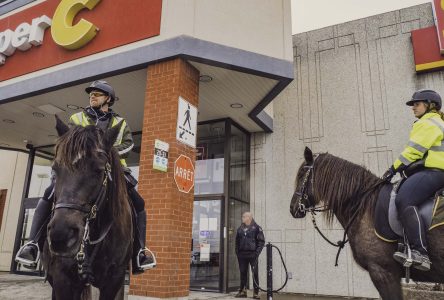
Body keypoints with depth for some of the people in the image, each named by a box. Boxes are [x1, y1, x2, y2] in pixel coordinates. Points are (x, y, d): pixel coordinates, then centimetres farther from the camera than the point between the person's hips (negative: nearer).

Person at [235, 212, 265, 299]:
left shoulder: (256, 228, -3)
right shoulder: (240, 229, 12)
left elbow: (261, 241, -4)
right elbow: (237, 241, 17)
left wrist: (257, 252, -11)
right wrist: (237, 252, 7)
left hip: (252, 254, -5)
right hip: (242, 255, 5)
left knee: (255, 273, -1)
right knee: (243, 273, 10)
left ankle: (256, 292, 7)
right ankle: (242, 291, 20)